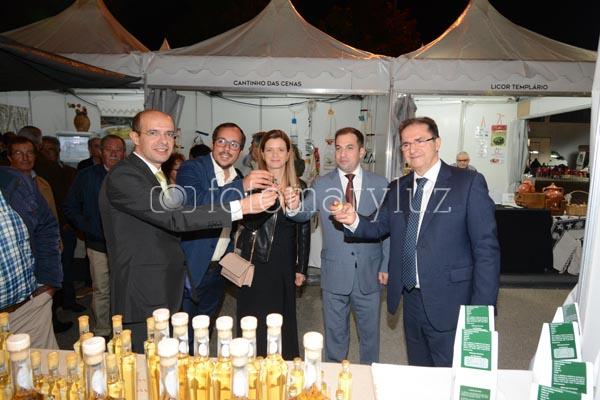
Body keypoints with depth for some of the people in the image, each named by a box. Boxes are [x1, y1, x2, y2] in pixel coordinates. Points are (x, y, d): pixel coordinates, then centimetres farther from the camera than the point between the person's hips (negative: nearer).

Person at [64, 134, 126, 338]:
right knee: (101, 290, 7)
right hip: (98, 245, 0)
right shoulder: (86, 176, 4)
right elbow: (70, 207, 10)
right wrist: (87, 228, -1)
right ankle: (102, 332, 22)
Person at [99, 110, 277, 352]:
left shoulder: (156, 174, 13)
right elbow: (174, 218, -30)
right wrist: (242, 207, -32)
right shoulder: (122, 177, -19)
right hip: (142, 300, -9)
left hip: (165, 294, 9)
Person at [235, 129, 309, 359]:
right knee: (255, 322, 5)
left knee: (282, 322, 12)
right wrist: (276, 201, -32)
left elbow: (304, 230, 7)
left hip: (284, 266, 2)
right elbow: (248, 222, -17)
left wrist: (301, 269, 6)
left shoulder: (299, 187, 4)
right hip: (255, 263, -2)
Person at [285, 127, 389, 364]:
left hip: (369, 274, 1)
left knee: (369, 332, 18)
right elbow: (304, 212, -12)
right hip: (334, 274, 0)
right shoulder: (322, 185, -2)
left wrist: (386, 266, -2)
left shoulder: (380, 185, -3)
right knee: (335, 333, 17)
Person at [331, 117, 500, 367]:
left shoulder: (468, 183, -10)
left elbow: (487, 249, -11)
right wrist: (354, 221, -13)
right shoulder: (397, 188, 7)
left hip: (449, 304, -5)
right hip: (411, 299, 5)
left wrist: (481, 310, -14)